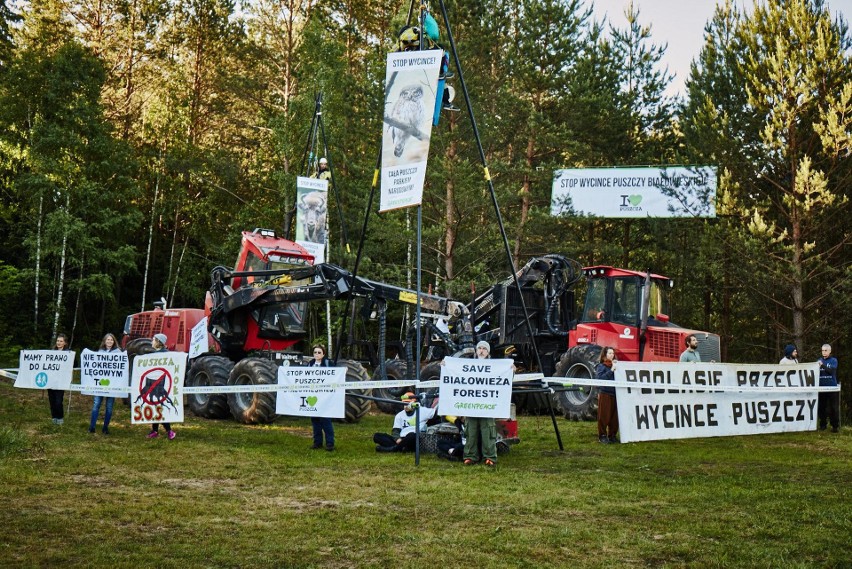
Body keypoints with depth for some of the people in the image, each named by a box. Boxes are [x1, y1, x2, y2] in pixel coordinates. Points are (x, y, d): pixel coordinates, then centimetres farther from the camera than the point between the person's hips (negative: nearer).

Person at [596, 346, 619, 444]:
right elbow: (600, 378, -18)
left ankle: (612, 435, 17)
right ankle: (602, 436, 8)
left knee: (615, 416, 7)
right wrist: (611, 370, -20)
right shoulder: (601, 366, -2)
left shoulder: (615, 365, 13)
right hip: (605, 394, -5)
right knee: (604, 416, -1)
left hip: (615, 394, 5)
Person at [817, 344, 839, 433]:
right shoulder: (820, 360, 10)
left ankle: (835, 426, 4)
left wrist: (822, 365, -28)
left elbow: (832, 371, -17)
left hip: (831, 387, -3)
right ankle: (823, 424, 17)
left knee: (833, 408, -2)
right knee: (821, 407, 7)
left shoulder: (833, 360, 0)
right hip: (821, 387, 3)